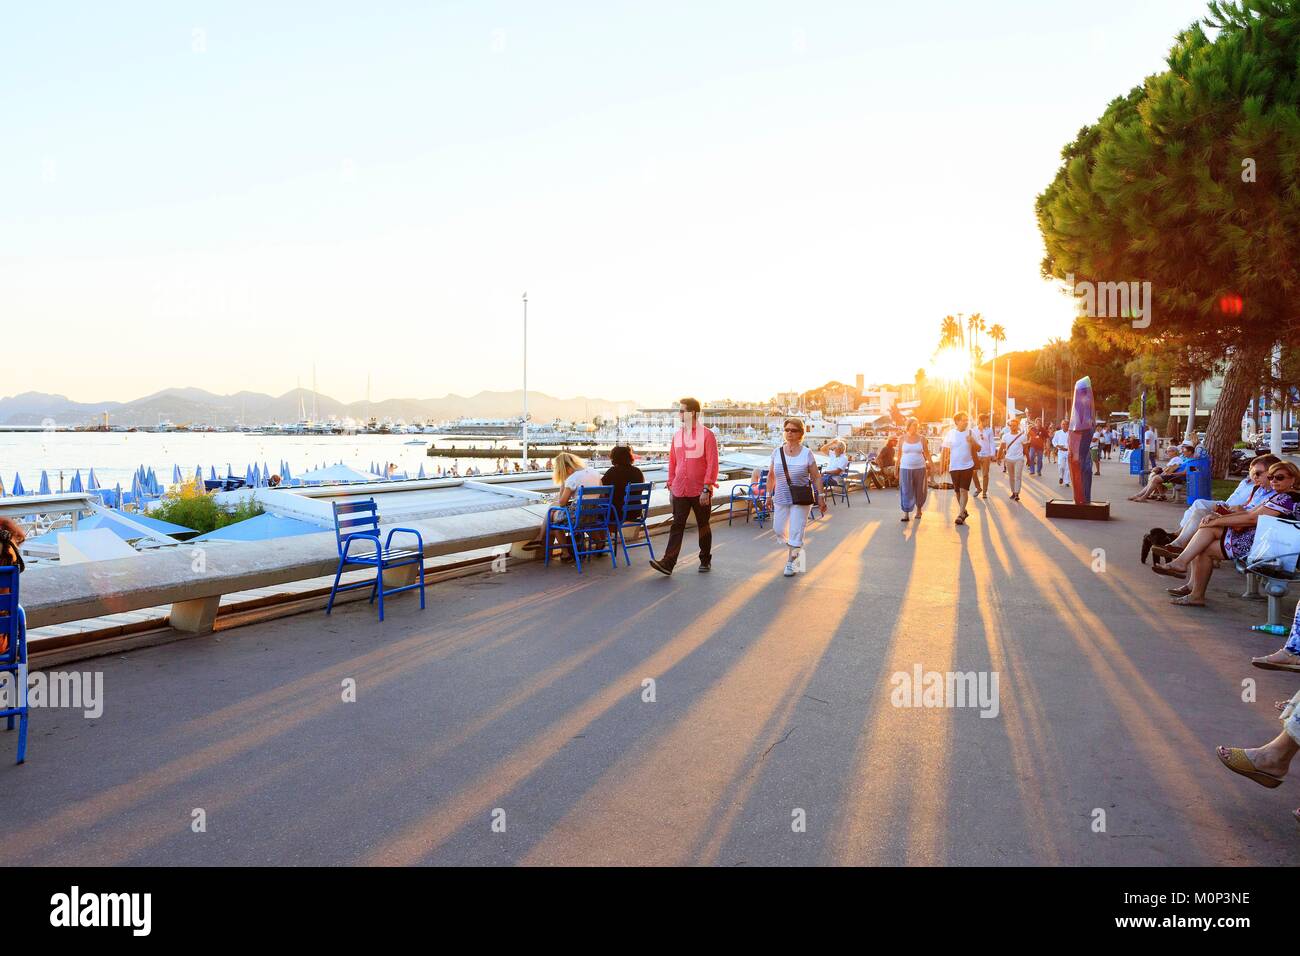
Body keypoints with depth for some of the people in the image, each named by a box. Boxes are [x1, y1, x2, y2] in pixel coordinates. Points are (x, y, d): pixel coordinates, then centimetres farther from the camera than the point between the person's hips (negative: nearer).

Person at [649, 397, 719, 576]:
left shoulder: (707, 435, -7)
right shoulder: (677, 435, 10)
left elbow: (712, 464, -11)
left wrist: (707, 489, -16)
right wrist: (671, 486, 12)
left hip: (700, 492, -4)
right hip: (680, 490, 4)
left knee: (703, 526, 10)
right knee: (677, 525, -3)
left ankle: (705, 560, 24)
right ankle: (668, 563, -10)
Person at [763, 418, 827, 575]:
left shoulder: (807, 453, -6)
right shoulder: (777, 452, 2)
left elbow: (816, 477, -3)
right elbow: (771, 476, 9)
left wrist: (820, 496, -8)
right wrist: (769, 495, 9)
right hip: (781, 497, 3)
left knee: (796, 531, -5)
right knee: (779, 530, 8)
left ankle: (791, 563, 10)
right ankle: (795, 548, 39)